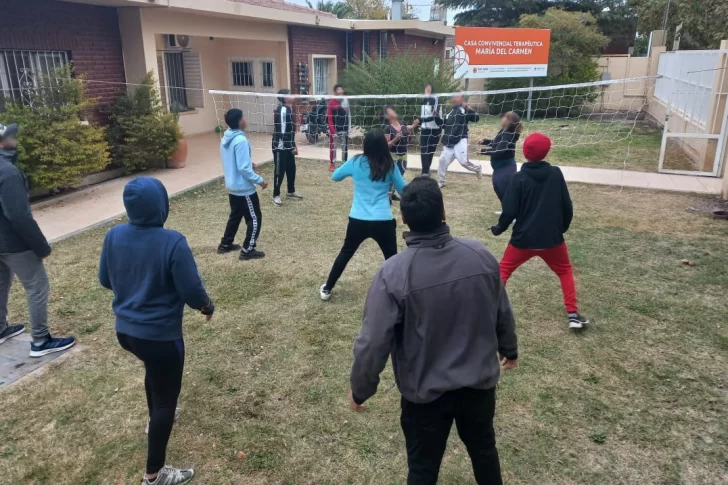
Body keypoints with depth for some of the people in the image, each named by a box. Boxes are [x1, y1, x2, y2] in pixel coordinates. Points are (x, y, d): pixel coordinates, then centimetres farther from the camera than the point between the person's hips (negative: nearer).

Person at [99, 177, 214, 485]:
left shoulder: (113, 236, -7)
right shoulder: (172, 242, -25)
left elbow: (105, 281, 7)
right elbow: (191, 291, -20)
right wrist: (207, 305, 2)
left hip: (125, 330, 7)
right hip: (160, 336, -7)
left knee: (154, 371, 35)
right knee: (167, 397, 11)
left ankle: (155, 420, 59)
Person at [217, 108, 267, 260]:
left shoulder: (226, 138, 4)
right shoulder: (240, 140, -24)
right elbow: (244, 168, -24)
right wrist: (260, 181, -16)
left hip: (232, 186, 9)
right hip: (244, 188, -9)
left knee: (235, 215, 24)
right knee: (254, 219, 4)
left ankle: (225, 244, 34)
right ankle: (247, 250, 8)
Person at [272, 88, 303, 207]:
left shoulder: (288, 109, 11)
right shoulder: (282, 110, -19)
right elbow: (283, 131, -22)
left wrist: (293, 146, 17)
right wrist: (293, 146, -18)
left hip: (288, 146, 9)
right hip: (280, 147, -9)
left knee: (291, 169, 16)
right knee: (280, 171, -2)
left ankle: (291, 191, 31)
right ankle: (276, 195, 9)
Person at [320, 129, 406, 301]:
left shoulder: (356, 163, -2)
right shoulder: (390, 165, -4)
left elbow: (335, 176, 14)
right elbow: (403, 190, 7)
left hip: (358, 220, 2)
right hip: (383, 221, -2)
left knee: (345, 253, 21)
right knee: (392, 258, 16)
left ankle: (327, 288, 32)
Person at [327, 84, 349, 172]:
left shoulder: (345, 101, 4)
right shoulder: (331, 102, -9)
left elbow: (348, 115, 11)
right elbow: (329, 118, -9)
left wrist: (348, 128, 7)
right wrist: (333, 131, -13)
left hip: (344, 128, 4)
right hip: (334, 129, -4)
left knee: (345, 146, 9)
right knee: (333, 147, 3)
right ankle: (332, 164, 13)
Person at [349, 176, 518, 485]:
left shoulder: (394, 273, -25)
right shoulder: (479, 255, -13)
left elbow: (374, 343, -20)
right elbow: (502, 313, 1)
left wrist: (360, 390, -2)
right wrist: (509, 349, 21)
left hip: (425, 391, -3)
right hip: (479, 381, 4)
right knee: (483, 448, 30)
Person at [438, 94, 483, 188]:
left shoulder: (465, 110, -1)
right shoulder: (450, 112, 18)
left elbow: (476, 119, -13)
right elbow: (443, 125, 23)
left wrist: (468, 109, -23)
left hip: (460, 140, -6)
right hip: (449, 142, 6)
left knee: (464, 161, -13)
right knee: (443, 160, 4)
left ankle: (477, 168, 17)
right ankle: (440, 182, 17)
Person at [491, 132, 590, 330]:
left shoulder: (519, 178, -11)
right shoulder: (556, 174, -4)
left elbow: (510, 210, -11)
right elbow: (567, 206, 2)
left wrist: (499, 228, 7)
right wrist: (563, 227, 19)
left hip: (523, 238, -1)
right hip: (551, 237, 2)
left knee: (503, 269, 18)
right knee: (565, 271, 22)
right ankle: (573, 315, 14)